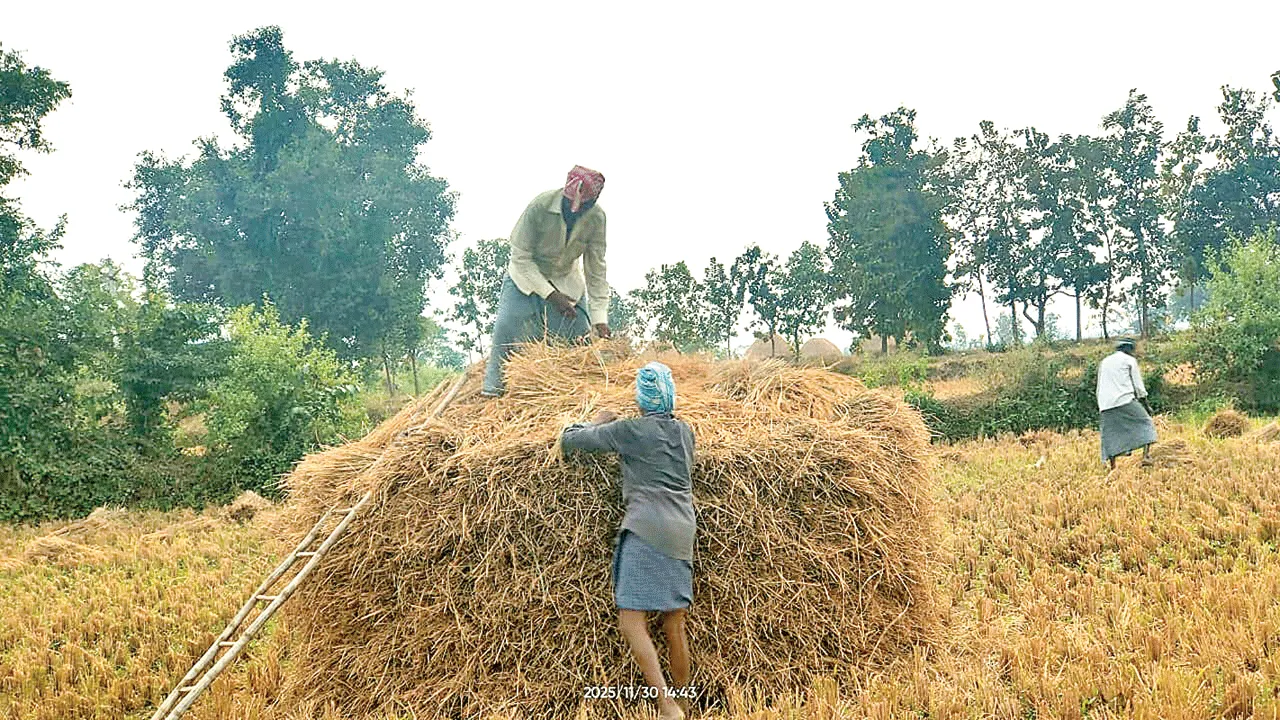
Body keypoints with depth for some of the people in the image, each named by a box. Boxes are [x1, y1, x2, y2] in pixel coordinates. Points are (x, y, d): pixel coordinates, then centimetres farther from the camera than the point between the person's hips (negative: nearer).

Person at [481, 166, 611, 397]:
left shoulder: (597, 217, -22)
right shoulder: (540, 206, -31)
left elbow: (596, 270, -14)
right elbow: (521, 257, -23)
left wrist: (600, 319, -17)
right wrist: (551, 294, -29)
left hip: (566, 279, 3)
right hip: (526, 274, -2)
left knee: (577, 331, -4)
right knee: (507, 324, -16)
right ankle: (493, 387, -3)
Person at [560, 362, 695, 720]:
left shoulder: (629, 430, -1)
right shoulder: (685, 432, 15)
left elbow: (569, 439, 4)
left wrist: (598, 423, 24)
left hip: (646, 530, -7)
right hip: (682, 534, 7)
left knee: (632, 621, -9)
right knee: (675, 626, 11)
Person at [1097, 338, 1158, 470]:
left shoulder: (1104, 362, 24)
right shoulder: (1129, 360, 8)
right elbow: (1138, 386, 5)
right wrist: (1146, 405, 12)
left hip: (1106, 405, 5)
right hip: (1125, 401, -5)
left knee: (1111, 436, 6)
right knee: (1146, 424, 5)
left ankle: (1113, 468, 0)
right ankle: (1146, 456, -13)